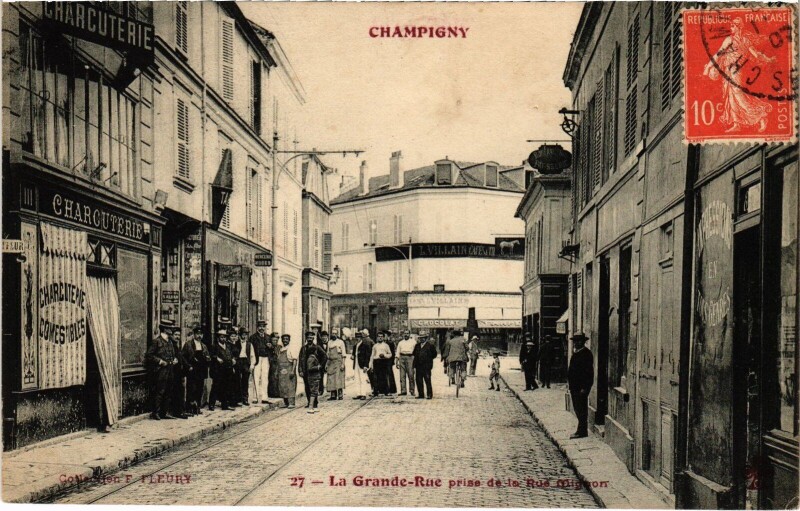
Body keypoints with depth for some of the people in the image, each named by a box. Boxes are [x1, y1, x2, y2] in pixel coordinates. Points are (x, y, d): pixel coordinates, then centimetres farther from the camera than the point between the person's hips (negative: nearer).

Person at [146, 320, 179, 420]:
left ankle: (165, 412, 16)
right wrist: (160, 361, -17)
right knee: (159, 392, -7)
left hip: (169, 371, 8)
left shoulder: (170, 342, 16)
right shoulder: (156, 341, -9)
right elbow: (148, 356, -11)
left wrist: (174, 359, 7)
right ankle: (155, 413, -2)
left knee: (167, 393, 10)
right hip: (160, 371, -8)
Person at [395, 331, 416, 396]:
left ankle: (411, 391, -2)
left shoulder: (413, 342, 10)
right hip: (402, 358, 3)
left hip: (410, 357, -3)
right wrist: (396, 362, 8)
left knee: (411, 375, -8)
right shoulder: (400, 343, 19)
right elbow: (398, 353, 17)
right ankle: (403, 391, 2)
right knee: (402, 375, 0)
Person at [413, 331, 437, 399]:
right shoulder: (417, 346, 17)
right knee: (419, 381, 4)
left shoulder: (430, 345, 1)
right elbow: (415, 355, 18)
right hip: (418, 366, 5)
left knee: (427, 381, -4)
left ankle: (430, 395, 2)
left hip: (426, 366, -5)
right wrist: (414, 366, 12)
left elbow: (434, 354, 4)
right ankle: (421, 394, 11)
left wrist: (428, 359, -2)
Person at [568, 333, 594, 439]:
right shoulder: (576, 353, 15)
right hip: (575, 386, 10)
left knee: (581, 409, -5)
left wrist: (584, 387, -21)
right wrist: (571, 385, 17)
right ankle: (582, 430, 21)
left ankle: (582, 432, 0)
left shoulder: (585, 353, -14)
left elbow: (588, 371, -18)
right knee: (577, 409, 13)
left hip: (581, 387, -10)